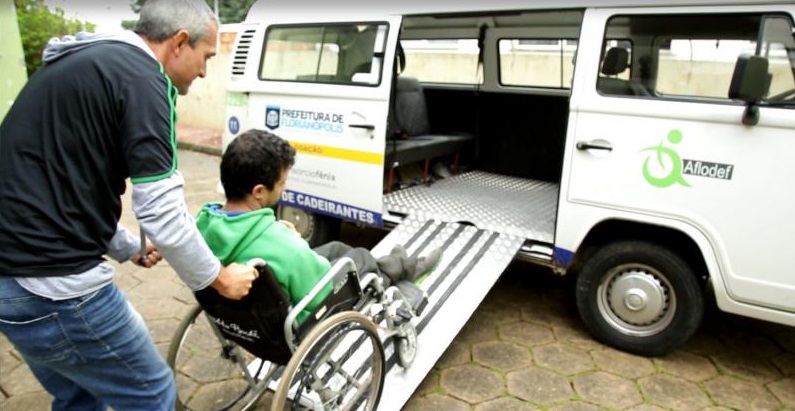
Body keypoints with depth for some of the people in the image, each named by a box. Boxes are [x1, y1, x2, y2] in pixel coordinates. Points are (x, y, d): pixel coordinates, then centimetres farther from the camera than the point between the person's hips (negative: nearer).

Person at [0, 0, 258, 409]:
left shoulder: (84, 62, 16)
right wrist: (218, 278, -3)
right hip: (56, 283, -10)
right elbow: (162, 213, -18)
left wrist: (130, 248, 25)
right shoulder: (141, 77, -15)